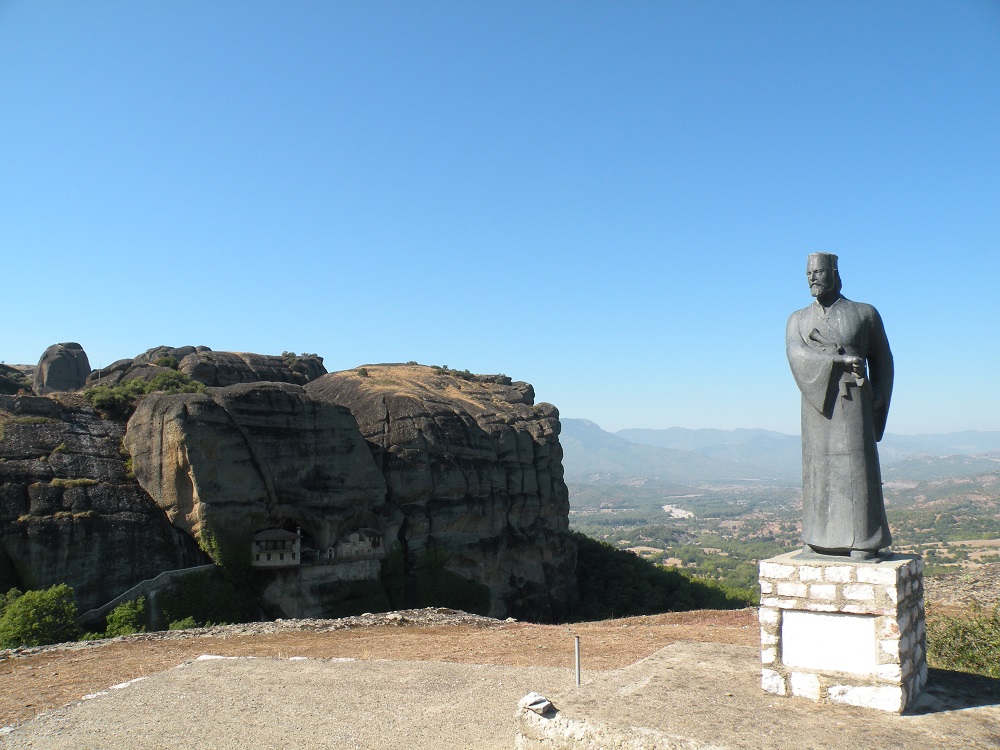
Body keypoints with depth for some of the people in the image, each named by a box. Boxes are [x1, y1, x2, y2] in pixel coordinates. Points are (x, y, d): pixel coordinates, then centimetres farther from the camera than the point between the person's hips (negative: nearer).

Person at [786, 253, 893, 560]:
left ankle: (865, 540, -2)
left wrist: (879, 396, -2)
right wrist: (841, 359, -21)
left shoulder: (865, 313, 7)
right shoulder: (798, 320, 11)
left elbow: (882, 358, 12)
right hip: (817, 402, 3)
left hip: (853, 402, -2)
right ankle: (828, 539, 7)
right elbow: (797, 355, -9)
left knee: (857, 467, -7)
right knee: (821, 470, 2)